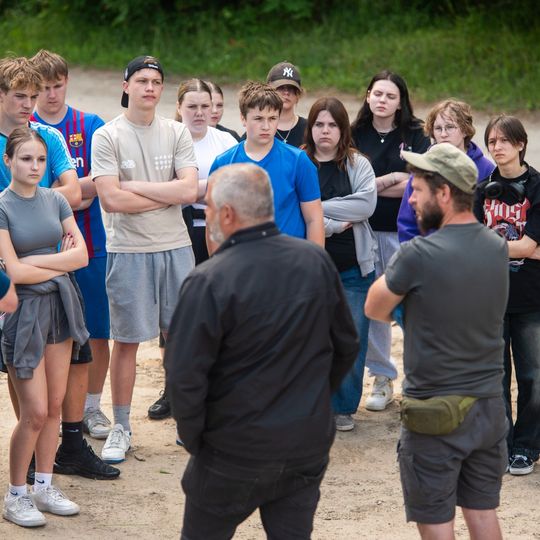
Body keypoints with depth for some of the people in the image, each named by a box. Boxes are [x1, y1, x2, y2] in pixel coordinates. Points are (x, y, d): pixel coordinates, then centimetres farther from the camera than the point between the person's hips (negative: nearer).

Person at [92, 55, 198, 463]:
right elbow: (110, 199, -14)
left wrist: (135, 187, -11)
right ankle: (121, 427, 12)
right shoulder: (108, 136, -4)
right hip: (128, 250, -3)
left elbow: (189, 190, -8)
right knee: (126, 341, 3)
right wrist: (167, 196, -7)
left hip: (176, 247, 3)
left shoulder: (177, 133, 4)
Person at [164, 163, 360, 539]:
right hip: (309, 445, 4)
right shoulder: (317, 262, -3)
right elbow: (346, 346, 8)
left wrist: (193, 437, -4)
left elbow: (184, 376, -19)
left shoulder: (209, 282, -20)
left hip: (235, 452, -4)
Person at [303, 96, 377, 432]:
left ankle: (344, 407, 14)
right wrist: (333, 224, -14)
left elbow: (366, 203, -10)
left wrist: (320, 208, -13)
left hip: (354, 266, 1)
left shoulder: (358, 165, 6)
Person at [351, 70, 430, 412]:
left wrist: (371, 185, -8)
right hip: (366, 232, 2)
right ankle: (383, 378, 17)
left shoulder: (415, 137, 3)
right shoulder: (356, 136, 7)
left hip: (405, 233, -2)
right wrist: (392, 179, -8)